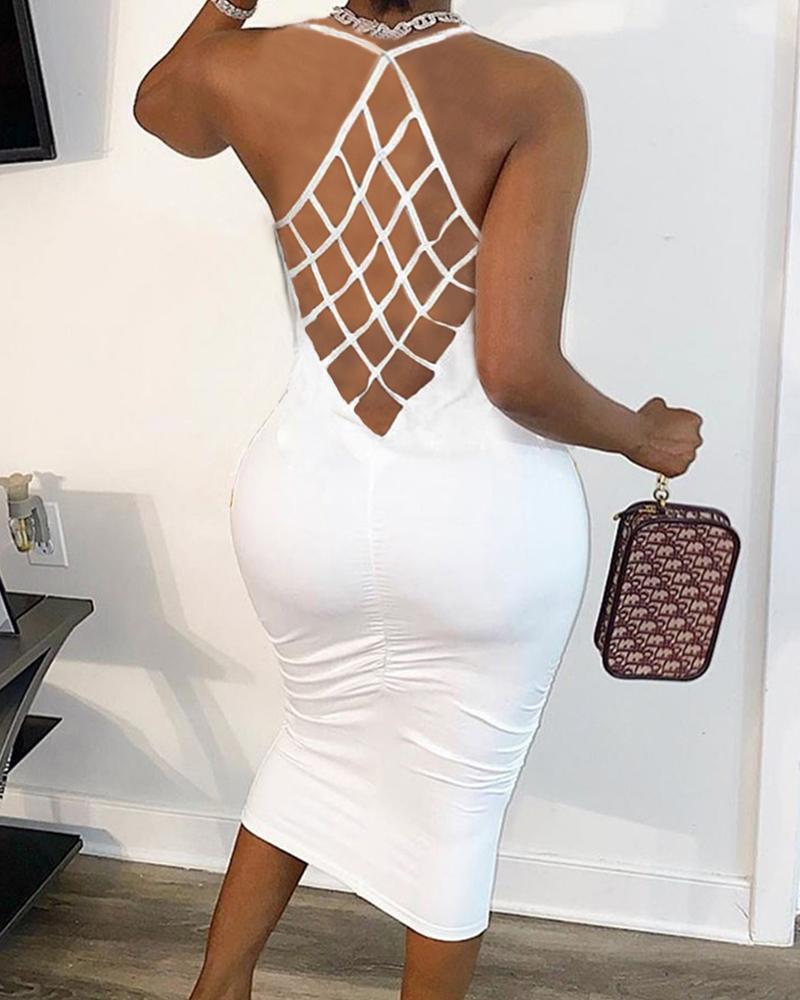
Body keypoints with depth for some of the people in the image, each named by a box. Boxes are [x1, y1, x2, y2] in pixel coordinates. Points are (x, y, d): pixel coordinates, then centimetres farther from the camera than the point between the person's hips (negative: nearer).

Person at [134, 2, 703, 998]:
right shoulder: (532, 94, -13)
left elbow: (155, 103, 22)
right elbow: (518, 372, -21)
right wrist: (642, 436, -3)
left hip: (306, 500, 4)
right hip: (485, 516, -3)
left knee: (321, 738, 31)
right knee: (456, 803, 21)